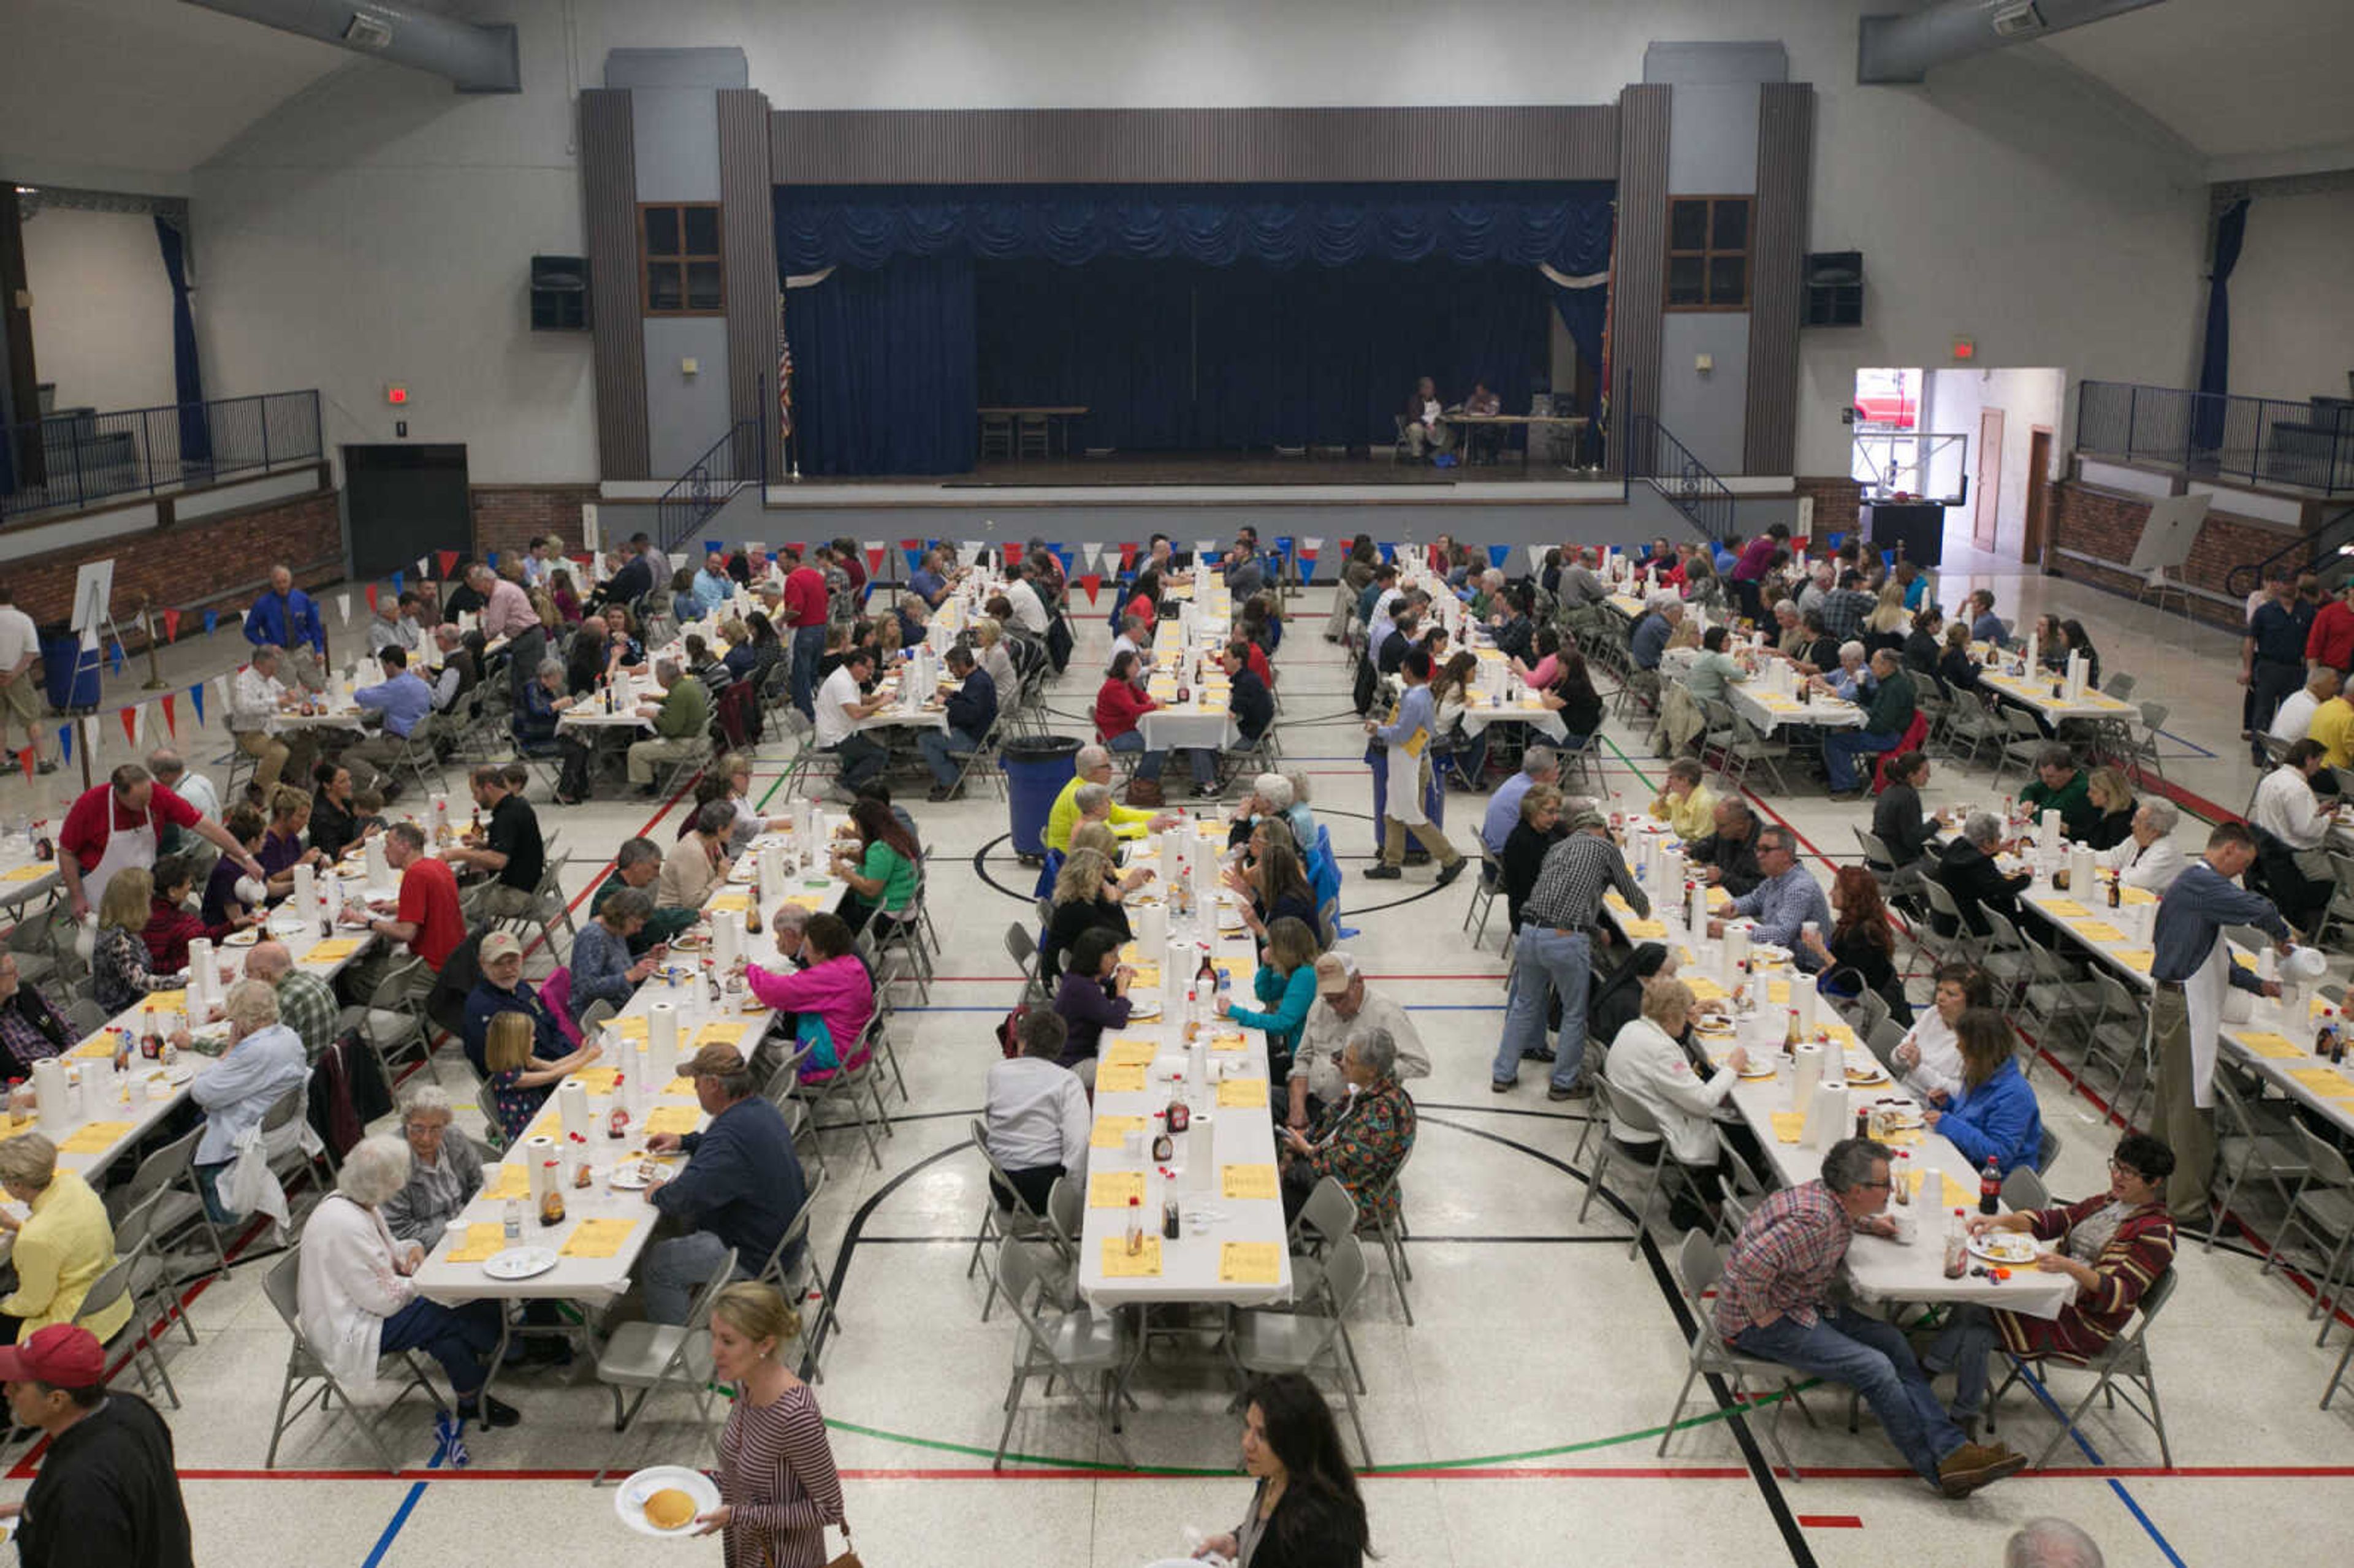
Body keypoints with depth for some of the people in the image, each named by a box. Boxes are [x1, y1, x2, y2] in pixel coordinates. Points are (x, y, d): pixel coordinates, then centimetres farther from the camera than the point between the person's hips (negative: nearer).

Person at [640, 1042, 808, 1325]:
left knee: (657, 1261, 0)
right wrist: (684, 1141, 21)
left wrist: (658, 1194, -13)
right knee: (688, 1219, 23)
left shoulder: (732, 1134, -30)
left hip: (757, 1259, -10)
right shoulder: (760, 1107, 1)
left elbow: (686, 1197, -34)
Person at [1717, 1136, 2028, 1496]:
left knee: (1890, 1341, 3)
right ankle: (1939, 1467, -2)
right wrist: (1764, 1318, -24)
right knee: (1875, 1369, -17)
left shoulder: (1824, 1196, 1)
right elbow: (1750, 1267, -38)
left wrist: (1870, 1224, 18)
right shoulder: (1812, 1222, -30)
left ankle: (1952, 1450, 0)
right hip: (1754, 1324, -11)